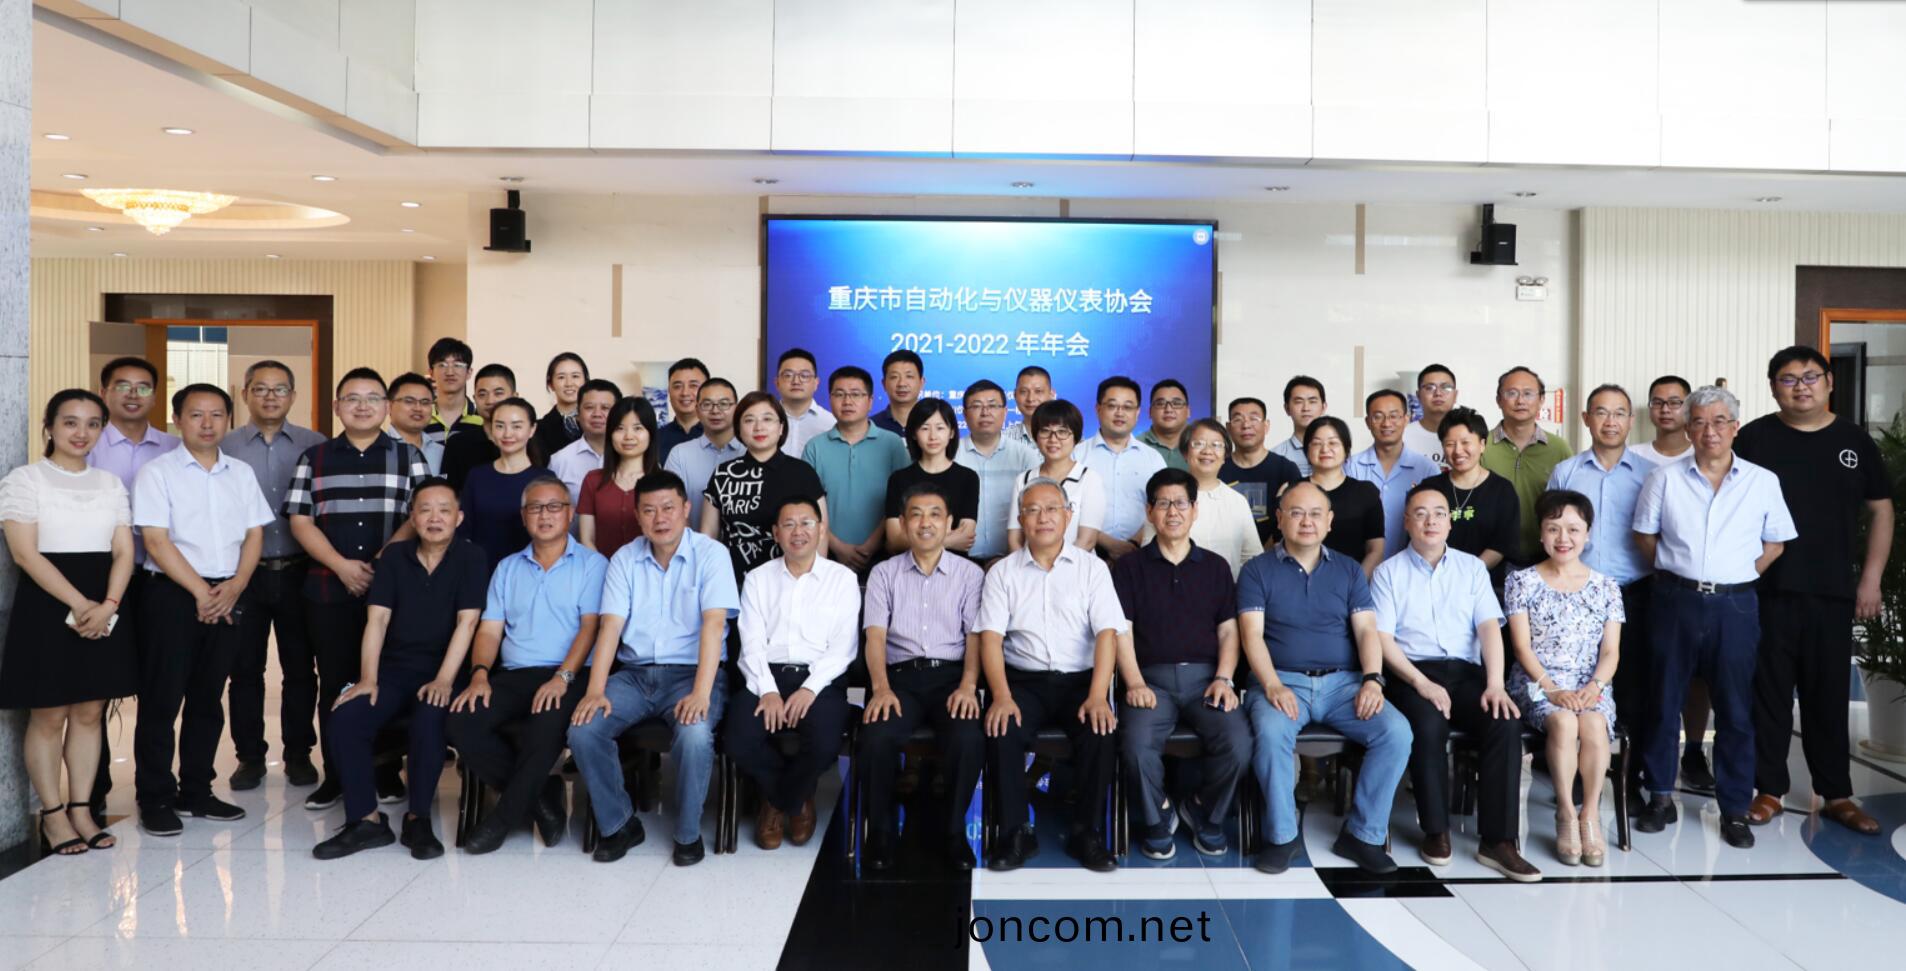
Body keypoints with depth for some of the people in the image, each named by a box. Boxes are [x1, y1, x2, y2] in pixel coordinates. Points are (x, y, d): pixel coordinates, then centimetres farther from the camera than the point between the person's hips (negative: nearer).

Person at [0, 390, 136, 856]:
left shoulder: (110, 482, 11)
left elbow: (124, 551, 5)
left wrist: (108, 604, -12)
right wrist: (79, 605, -19)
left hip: (104, 607, 4)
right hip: (48, 604, -4)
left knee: (90, 712, 8)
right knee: (49, 714, 2)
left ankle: (81, 809, 17)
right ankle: (53, 814, 13)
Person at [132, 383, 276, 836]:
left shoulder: (241, 473, 11)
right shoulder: (158, 472, -2)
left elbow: (254, 534, 9)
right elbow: (157, 542, -9)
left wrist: (235, 586, -7)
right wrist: (201, 592, -13)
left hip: (227, 596, 4)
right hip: (172, 594, -4)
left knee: (208, 697, 11)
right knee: (161, 698, -1)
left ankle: (196, 791, 20)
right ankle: (155, 798, 8)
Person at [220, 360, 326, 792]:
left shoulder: (315, 446, 2)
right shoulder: (225, 446, 2)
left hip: (297, 572, 0)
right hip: (244, 572, 0)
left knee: (299, 667, 7)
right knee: (245, 667, 7)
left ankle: (298, 753, 20)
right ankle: (250, 755, 19)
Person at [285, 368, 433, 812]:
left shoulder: (409, 457, 8)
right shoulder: (314, 458, 10)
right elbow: (300, 521, 4)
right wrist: (341, 565, -10)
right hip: (328, 590, 1)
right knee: (335, 683, 5)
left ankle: (386, 773, 13)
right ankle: (335, 776, 14)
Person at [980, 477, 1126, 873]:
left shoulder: (1092, 568, 6)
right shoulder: (1002, 572, 7)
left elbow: (1107, 633, -4)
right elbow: (991, 637, -2)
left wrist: (1097, 696, -18)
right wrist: (1002, 696, -18)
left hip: (1080, 679, 0)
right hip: (1023, 680, 0)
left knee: (1101, 733, -28)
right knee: (1002, 732, -28)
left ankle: (1087, 833, -9)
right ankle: (1015, 833, -12)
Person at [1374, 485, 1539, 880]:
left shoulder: (1472, 568, 15)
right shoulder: (1388, 572, 7)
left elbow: (1490, 627, 3)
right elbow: (1382, 639, -2)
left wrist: (1495, 684, -13)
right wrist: (1423, 685, -15)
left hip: (1465, 672, 3)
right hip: (1411, 674, -2)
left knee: (1506, 723, -26)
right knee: (1429, 725, -33)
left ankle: (1498, 840, -21)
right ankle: (1435, 831, -15)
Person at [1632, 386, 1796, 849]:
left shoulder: (1763, 482, 2)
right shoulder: (1665, 478, 1)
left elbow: (1775, 543, 9)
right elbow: (1646, 536, 7)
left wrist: (1740, 577, 1)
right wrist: (1676, 572, 1)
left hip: (1735, 605, 0)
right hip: (1677, 599, 0)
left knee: (1736, 710, 6)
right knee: (1663, 702, 7)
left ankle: (1735, 810, 16)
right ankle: (1660, 797, 19)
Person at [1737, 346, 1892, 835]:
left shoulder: (1855, 441, 7)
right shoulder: (1753, 438, 0)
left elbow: (1881, 510, 10)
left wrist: (1871, 578, 3)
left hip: (1833, 592, 2)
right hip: (1767, 590, -2)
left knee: (1829, 694, 9)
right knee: (1769, 692, 5)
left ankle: (1837, 795, 20)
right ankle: (1769, 790, 14)